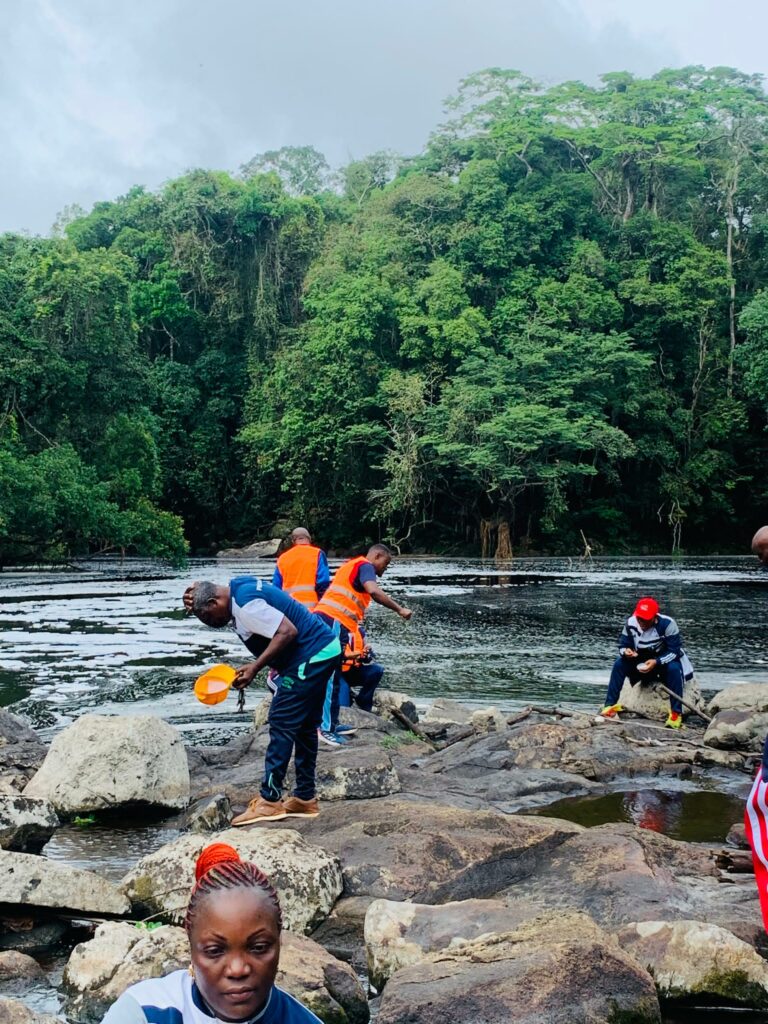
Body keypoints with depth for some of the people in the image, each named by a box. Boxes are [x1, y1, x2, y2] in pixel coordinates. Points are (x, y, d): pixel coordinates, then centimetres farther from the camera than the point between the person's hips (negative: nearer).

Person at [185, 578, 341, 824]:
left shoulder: (245, 605, -21)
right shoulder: (238, 586, 8)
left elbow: (288, 631, -25)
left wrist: (254, 668, -22)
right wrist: (197, 599, 1)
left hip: (311, 656, -11)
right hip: (324, 650, 11)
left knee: (282, 723, -6)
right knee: (304, 726, 14)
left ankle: (269, 800, -1)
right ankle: (305, 799, 20)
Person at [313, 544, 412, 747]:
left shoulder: (351, 566, 29)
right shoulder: (365, 566, 0)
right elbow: (374, 591, -20)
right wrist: (400, 609, -15)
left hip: (322, 617, 10)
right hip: (334, 621, -10)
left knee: (330, 675, 14)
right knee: (332, 676, -10)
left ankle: (330, 724, 18)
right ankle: (327, 729, -11)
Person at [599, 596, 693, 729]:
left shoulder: (667, 624, -27)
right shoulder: (631, 623, -17)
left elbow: (674, 651, -27)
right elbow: (623, 645, -10)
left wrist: (656, 662, -41)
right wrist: (626, 651, -35)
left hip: (665, 660, -3)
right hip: (642, 661, 4)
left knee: (674, 669, -37)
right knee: (619, 664, -20)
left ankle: (676, 713, -29)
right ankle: (610, 705, -16)